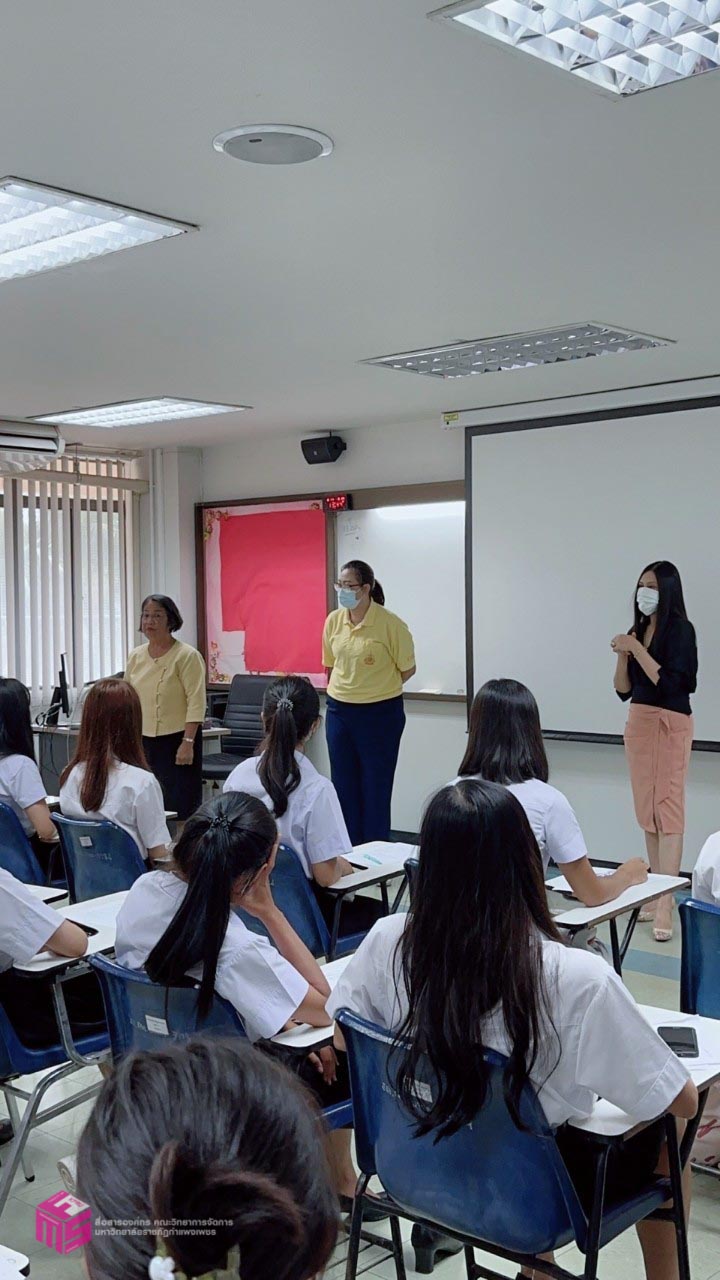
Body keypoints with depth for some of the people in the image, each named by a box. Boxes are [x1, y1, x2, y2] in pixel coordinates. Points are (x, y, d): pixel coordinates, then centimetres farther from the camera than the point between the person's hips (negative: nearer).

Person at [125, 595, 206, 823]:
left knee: (179, 806, -5)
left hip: (177, 741, -5)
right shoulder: (136, 656, 10)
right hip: (143, 741, 5)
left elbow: (196, 703, -13)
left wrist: (188, 742, -18)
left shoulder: (187, 656, -7)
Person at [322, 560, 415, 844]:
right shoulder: (333, 620, 0)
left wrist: (375, 688, 3)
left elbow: (408, 669, -4)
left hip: (380, 712, -5)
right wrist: (339, 693, 14)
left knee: (376, 787, 3)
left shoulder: (390, 624, -14)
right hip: (339, 711, 5)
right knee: (343, 784, 11)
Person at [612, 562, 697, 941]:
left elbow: (669, 682, -19)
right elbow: (623, 690, 11)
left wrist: (636, 648, -17)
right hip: (638, 722, 7)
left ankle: (665, 905, -11)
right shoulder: (637, 630, 10)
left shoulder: (680, 629, -8)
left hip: (670, 724, -7)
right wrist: (622, 654, -4)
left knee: (668, 808, -9)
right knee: (646, 810, 7)